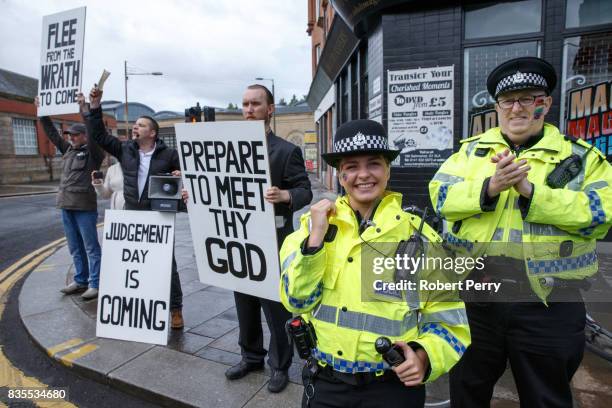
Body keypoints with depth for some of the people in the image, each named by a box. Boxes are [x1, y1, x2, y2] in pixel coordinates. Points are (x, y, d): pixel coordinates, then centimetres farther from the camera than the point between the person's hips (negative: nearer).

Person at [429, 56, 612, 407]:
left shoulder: (581, 156, 2)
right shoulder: (471, 149, 5)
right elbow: (441, 195, -7)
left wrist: (530, 190, -22)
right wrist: (489, 187, -24)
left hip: (547, 301, -1)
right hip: (473, 293, 2)